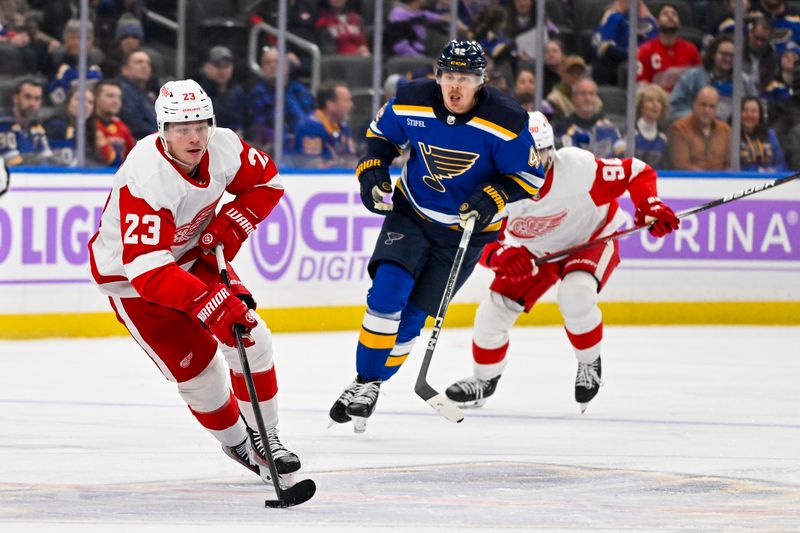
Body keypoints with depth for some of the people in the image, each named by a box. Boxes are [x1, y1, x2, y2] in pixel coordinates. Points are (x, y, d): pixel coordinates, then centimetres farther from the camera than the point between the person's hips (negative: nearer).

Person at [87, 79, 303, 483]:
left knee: (251, 338, -1)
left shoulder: (224, 146, -20)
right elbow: (148, 271, -44)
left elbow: (266, 182, 2)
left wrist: (230, 227, -14)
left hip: (193, 253, 6)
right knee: (197, 366, -7)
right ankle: (236, 441, 20)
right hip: (130, 277, -6)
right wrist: (212, 304, -50)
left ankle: (265, 435, 20)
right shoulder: (145, 180, -40)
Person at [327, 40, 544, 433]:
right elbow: (380, 135, 7)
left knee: (413, 313, -2)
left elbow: (529, 176, -11)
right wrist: (372, 173, -8)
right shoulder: (410, 104, -14)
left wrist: (492, 199, -25)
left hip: (465, 226, -2)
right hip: (411, 212, 2)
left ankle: (373, 385, 15)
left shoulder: (505, 123, -21)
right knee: (387, 292, -17)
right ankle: (363, 379, -4)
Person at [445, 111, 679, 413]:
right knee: (494, 312, -4)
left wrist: (650, 207, -37)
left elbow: (637, 173, -22)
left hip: (592, 240, -4)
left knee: (575, 296, -33)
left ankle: (590, 364, -4)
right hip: (533, 252, 4)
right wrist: (500, 257, -39)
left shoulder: (578, 167, -35)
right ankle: (483, 382, 25)